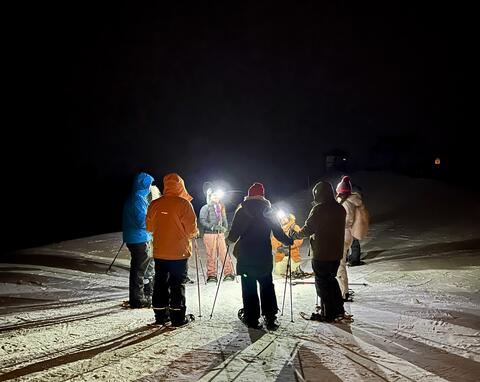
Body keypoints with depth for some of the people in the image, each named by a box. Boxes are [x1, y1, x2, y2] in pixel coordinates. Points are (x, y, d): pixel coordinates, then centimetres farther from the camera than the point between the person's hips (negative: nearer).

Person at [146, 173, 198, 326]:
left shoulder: (154, 204, -1)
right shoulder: (183, 204, -14)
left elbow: (149, 227, 9)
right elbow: (191, 229, -14)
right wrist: (193, 233, 8)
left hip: (159, 252, 4)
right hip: (179, 252, -4)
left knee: (160, 283, 13)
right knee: (177, 284, 5)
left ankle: (161, 316, 19)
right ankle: (178, 317, 9)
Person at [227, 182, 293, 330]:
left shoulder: (241, 211, -2)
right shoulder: (268, 211, 1)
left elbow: (233, 234, -3)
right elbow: (278, 233, 1)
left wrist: (229, 238, 19)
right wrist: (289, 241, 19)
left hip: (245, 256, -1)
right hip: (264, 256, 1)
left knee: (249, 287, 5)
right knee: (267, 286, 11)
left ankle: (251, 318, 5)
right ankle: (270, 318, 6)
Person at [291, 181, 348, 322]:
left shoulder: (319, 209, -16)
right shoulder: (340, 209, 6)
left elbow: (308, 229, -16)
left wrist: (295, 235, 3)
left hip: (321, 254, -7)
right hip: (337, 253, 7)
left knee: (322, 283, 4)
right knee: (331, 279, 21)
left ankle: (328, 314, 7)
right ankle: (339, 311, 23)